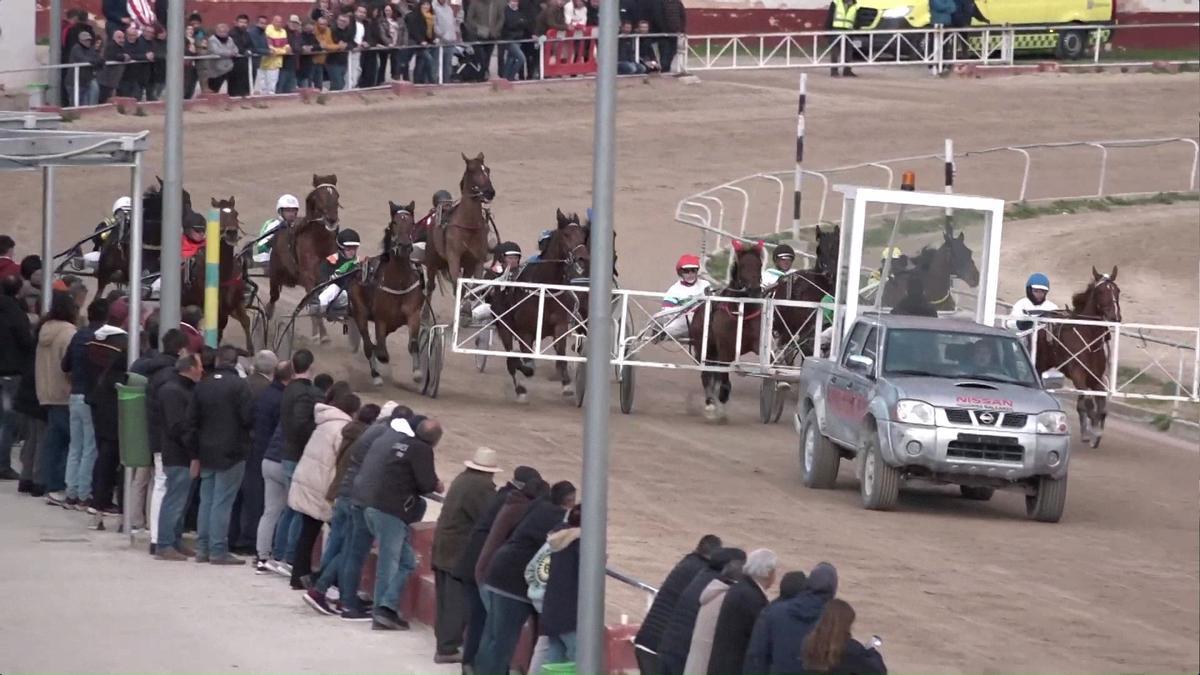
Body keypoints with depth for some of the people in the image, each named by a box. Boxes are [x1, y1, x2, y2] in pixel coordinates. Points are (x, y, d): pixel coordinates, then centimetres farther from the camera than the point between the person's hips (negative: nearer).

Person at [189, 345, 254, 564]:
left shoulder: (202, 385, 3)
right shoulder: (239, 385, -13)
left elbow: (192, 418, 2)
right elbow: (248, 418, -16)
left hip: (206, 452, 5)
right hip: (231, 452, -5)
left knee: (206, 500, 13)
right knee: (222, 502, -4)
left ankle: (203, 548, 15)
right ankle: (218, 551, -4)